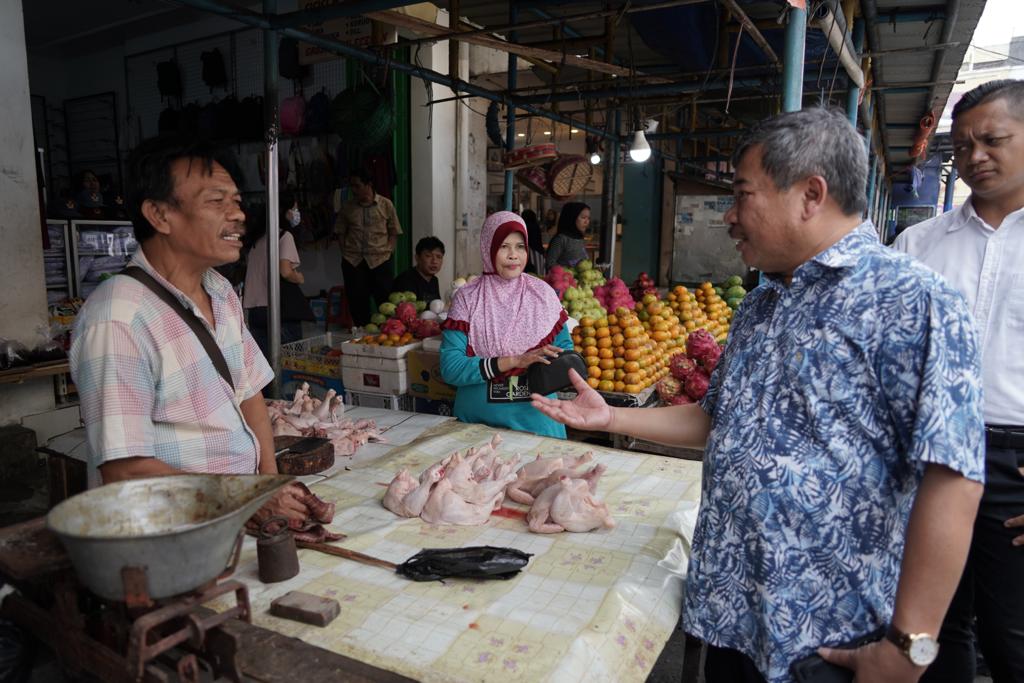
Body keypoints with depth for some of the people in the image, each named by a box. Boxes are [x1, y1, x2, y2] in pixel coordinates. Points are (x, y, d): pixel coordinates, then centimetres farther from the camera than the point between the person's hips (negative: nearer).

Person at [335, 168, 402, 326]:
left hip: (379, 260, -2)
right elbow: (340, 233, 16)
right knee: (357, 301, 2)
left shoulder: (385, 204, 5)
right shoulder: (347, 207, 10)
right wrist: (345, 252, 3)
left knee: (385, 299, -5)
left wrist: (387, 251, -4)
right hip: (353, 260, 2)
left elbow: (394, 233, 8)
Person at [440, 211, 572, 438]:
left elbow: (564, 346, 7)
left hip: (535, 418, 2)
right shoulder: (467, 298, -6)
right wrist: (514, 361, -22)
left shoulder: (543, 293, -1)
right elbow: (450, 368, -14)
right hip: (478, 421, -1)